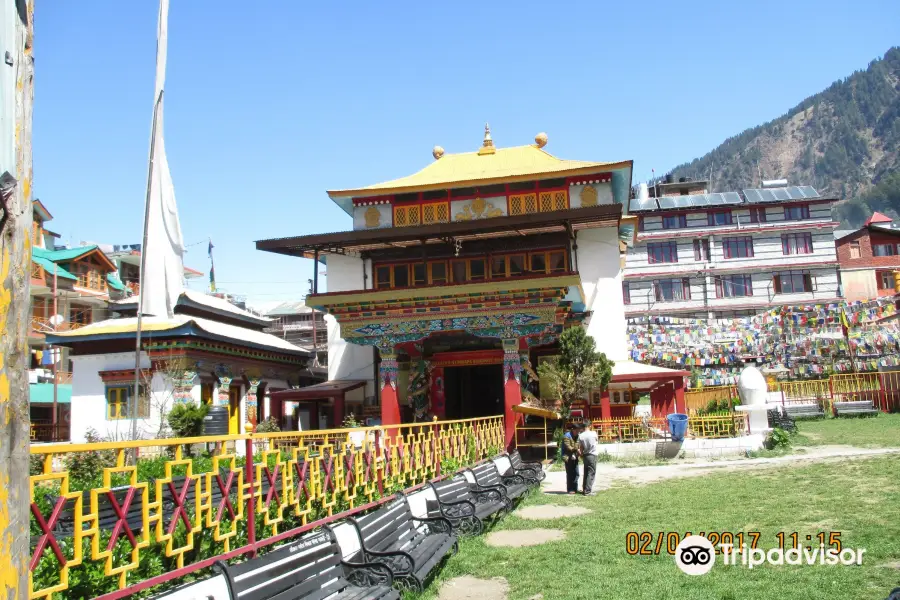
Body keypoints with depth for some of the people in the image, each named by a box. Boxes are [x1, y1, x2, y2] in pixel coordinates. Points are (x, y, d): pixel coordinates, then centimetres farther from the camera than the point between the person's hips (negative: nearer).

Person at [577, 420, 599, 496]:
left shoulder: (580, 436, -5)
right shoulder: (593, 433, -10)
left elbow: (580, 448, -1)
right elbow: (597, 441, 9)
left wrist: (581, 455, 13)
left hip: (585, 455, 4)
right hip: (593, 455, -4)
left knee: (586, 473, 14)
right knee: (591, 473, -2)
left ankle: (584, 489, 18)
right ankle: (588, 491, -5)